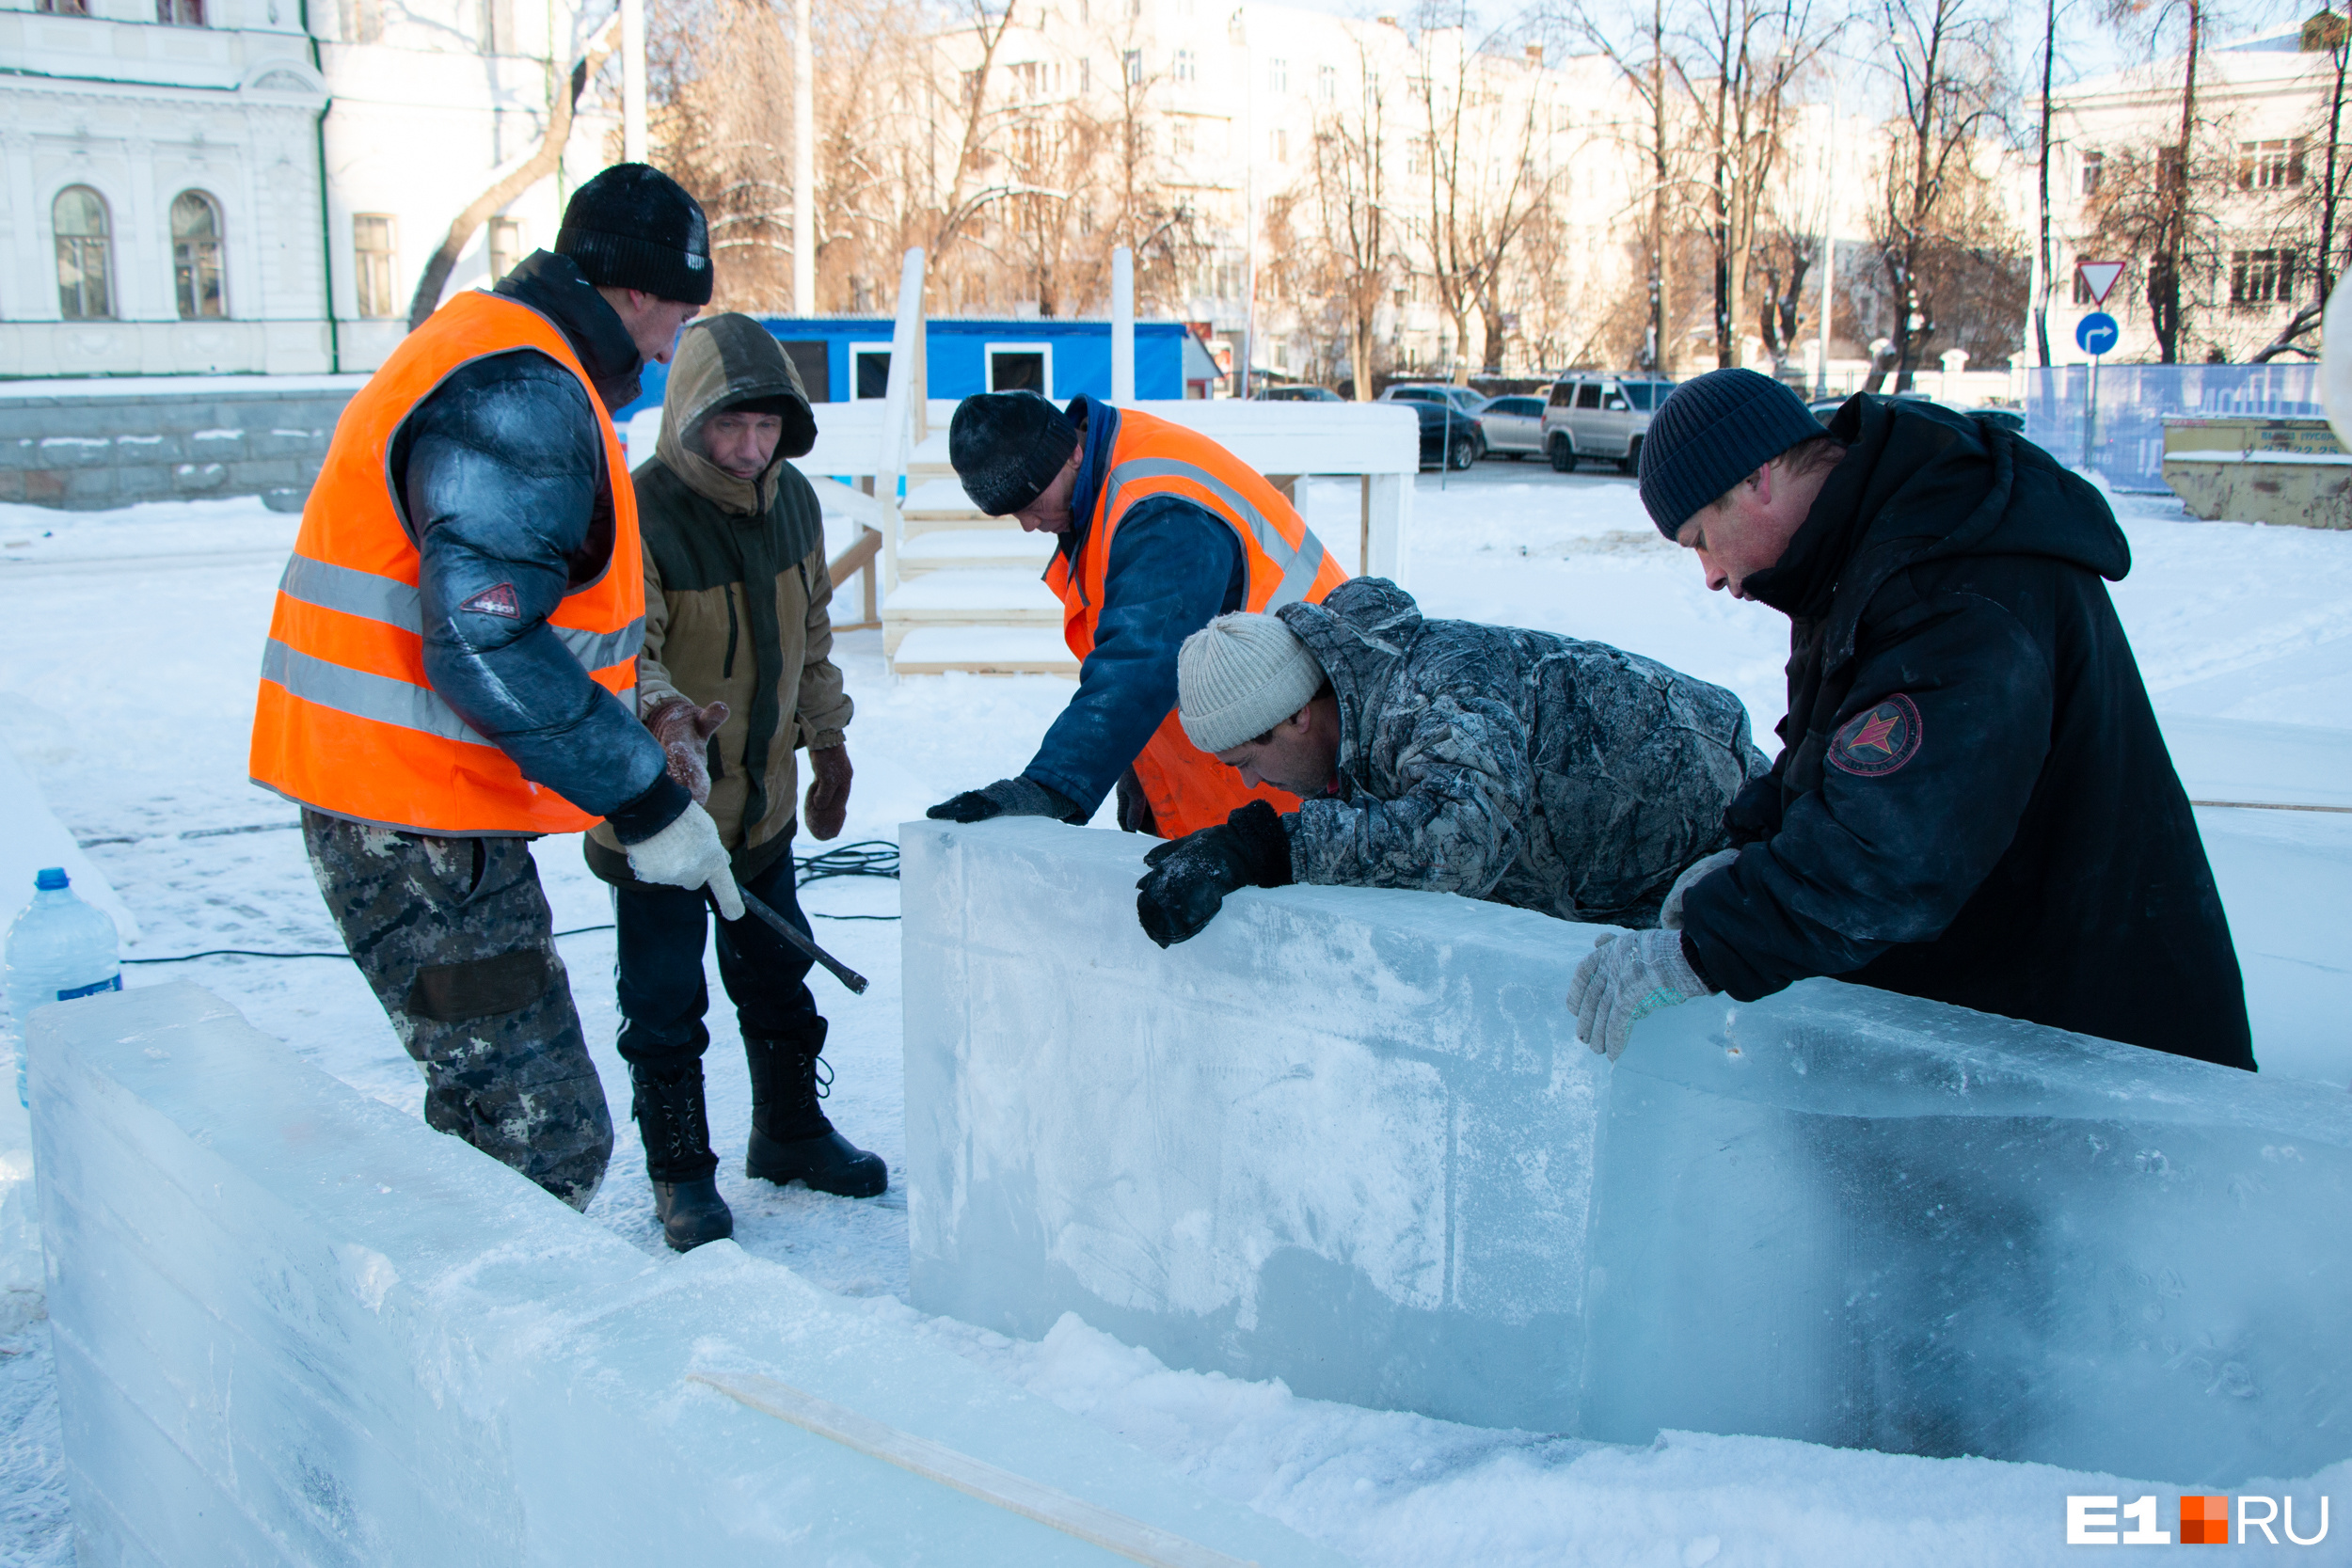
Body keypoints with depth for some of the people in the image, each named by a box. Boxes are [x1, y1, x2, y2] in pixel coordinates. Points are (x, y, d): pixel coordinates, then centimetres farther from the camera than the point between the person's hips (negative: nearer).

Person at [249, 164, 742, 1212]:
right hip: (416, 827, -11)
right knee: (547, 1144, -8)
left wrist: (628, 734, 22)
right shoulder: (522, 396, -18)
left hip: (415, 812, 11)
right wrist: (646, 803, -22)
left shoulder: (507, 363, 17)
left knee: (491, 1115, 21)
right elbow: (485, 647, -27)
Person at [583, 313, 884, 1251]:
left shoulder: (792, 499, 0)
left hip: (762, 802, 6)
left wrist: (827, 749, 16)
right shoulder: (636, 514, -22)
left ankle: (790, 1133, 39)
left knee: (779, 982, 19)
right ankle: (680, 1173, 25)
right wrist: (665, 715, -52)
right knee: (665, 1004, 7)